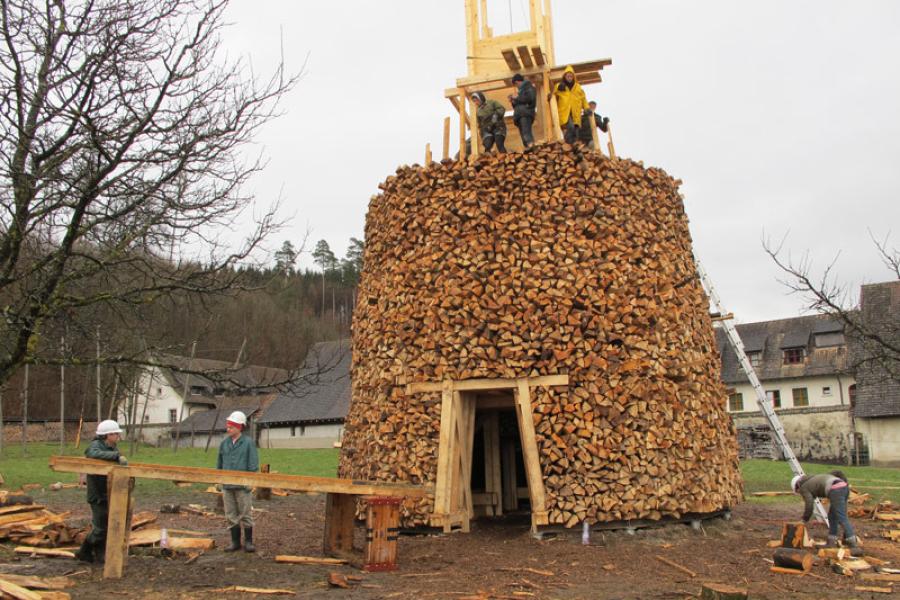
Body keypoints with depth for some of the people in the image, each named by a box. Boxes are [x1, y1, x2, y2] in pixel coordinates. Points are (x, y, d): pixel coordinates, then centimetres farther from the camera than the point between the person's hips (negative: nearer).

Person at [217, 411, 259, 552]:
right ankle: (235, 542, 21)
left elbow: (253, 466, -6)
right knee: (231, 515, 10)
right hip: (227, 486, 5)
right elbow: (219, 464, 16)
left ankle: (248, 542, 13)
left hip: (242, 486, -5)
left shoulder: (248, 443, -6)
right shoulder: (224, 443, 7)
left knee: (245, 514, 3)